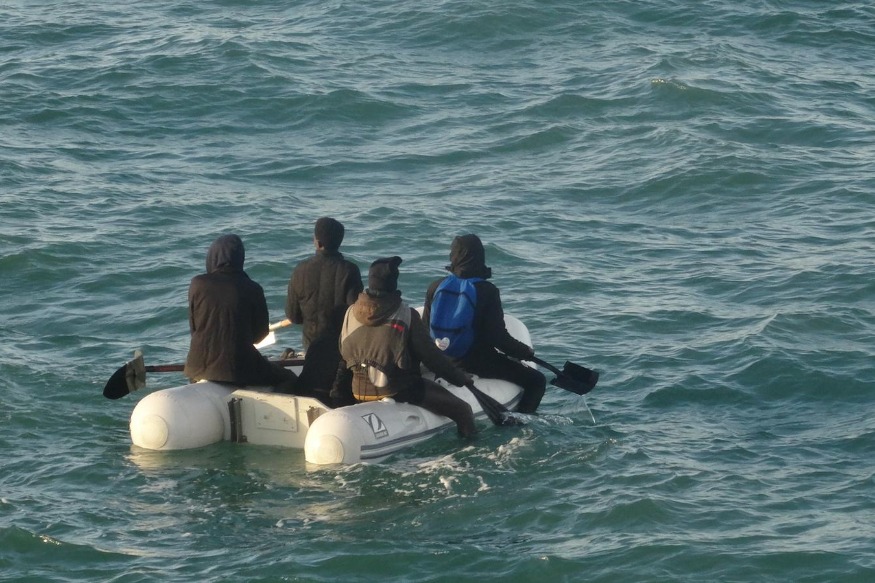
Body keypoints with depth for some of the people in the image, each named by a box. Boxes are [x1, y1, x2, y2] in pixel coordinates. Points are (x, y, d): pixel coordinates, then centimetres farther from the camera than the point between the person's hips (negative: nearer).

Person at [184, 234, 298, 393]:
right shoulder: (252, 290, -5)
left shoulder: (198, 284, -2)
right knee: (288, 381, 12)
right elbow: (261, 332, 6)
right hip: (238, 366, -3)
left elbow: (193, 326, 8)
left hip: (200, 366, 4)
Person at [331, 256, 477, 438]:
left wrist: (338, 392, 21)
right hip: (400, 391, -6)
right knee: (463, 411, -1)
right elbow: (432, 356, -12)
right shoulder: (406, 315, -16)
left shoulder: (351, 313, -1)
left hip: (360, 392, 6)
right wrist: (462, 378, 1)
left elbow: (345, 357, 9)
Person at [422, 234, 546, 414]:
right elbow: (498, 337, -18)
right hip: (479, 362, -6)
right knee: (536, 381, 4)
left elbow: (425, 330, 3)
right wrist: (526, 352, -2)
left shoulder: (435, 287, -5)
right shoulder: (487, 291, -18)